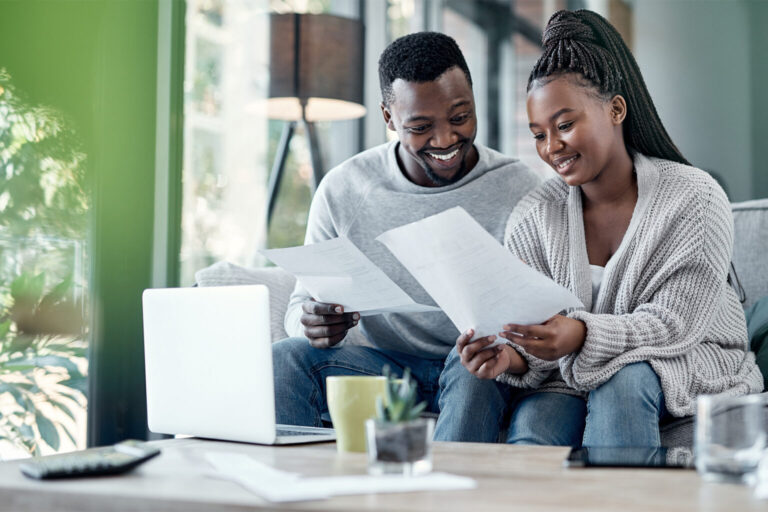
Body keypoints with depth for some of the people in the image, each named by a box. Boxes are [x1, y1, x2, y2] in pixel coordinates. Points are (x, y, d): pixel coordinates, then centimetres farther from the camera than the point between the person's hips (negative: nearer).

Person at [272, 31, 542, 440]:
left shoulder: (520, 190, -8)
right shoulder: (343, 191, -1)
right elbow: (301, 303, 4)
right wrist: (312, 323, -23)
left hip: (482, 374, -2)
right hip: (386, 367, 2)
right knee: (284, 358, -25)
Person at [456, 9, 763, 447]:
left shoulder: (694, 198, -9)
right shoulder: (533, 218, 1)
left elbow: (676, 324, -15)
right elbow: (538, 344, -1)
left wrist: (582, 336, -33)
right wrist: (512, 358, -27)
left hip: (687, 368, -1)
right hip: (572, 378, 2)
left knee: (622, 381, -35)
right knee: (532, 424, -31)